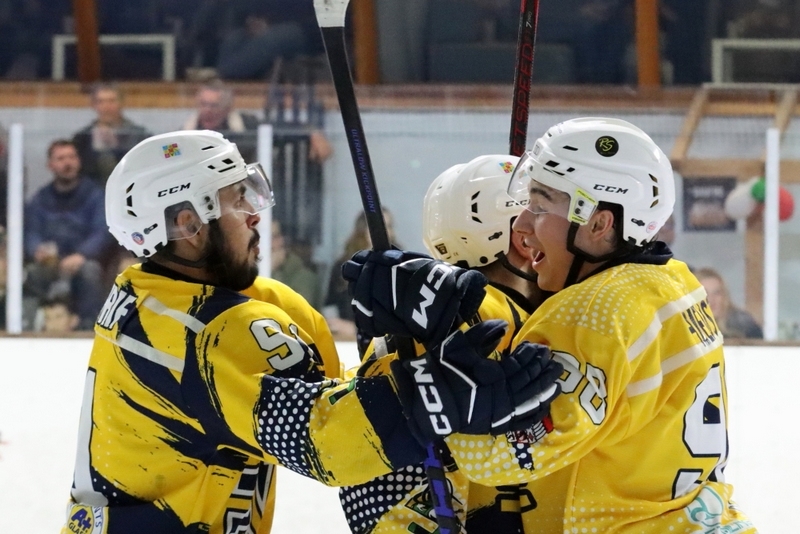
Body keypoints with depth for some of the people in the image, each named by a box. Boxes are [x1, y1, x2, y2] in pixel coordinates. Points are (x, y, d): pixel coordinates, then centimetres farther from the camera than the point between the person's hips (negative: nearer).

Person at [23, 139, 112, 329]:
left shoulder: (94, 195, 4)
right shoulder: (40, 200, 13)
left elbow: (103, 233, -8)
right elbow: (31, 235, 3)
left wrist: (81, 255, -27)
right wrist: (38, 251, -23)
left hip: (83, 262, -1)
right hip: (51, 265, 1)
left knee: (89, 270, -36)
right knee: (34, 271, -33)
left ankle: (89, 326, -33)